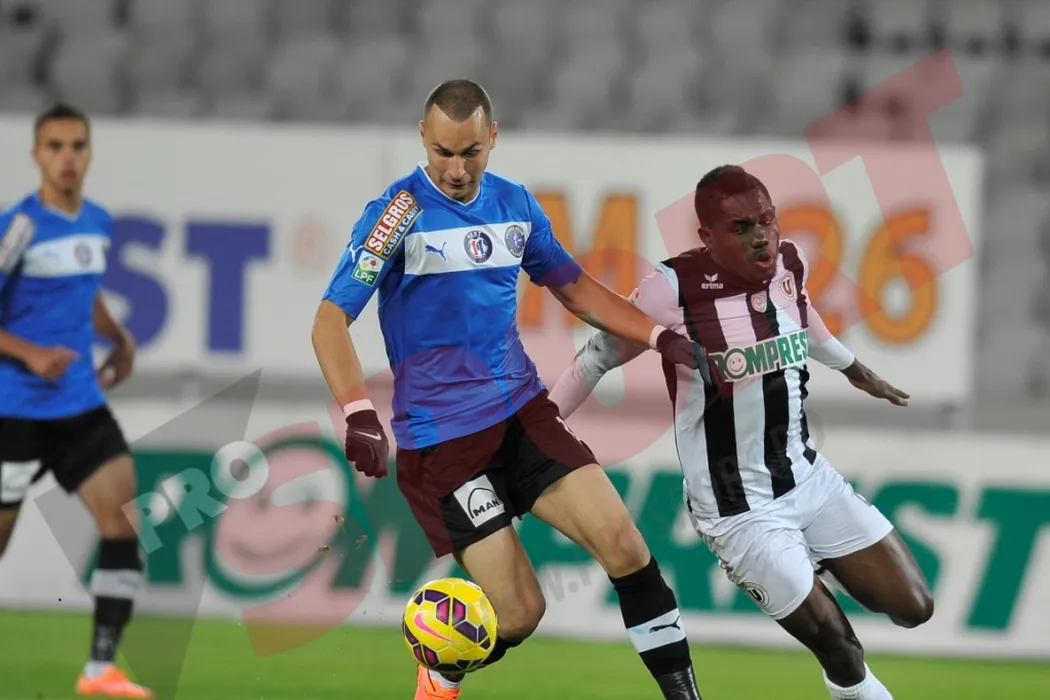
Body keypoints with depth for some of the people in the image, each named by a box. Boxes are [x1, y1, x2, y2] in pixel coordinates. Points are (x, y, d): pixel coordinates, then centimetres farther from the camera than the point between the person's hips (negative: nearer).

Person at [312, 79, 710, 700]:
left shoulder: (515, 204, 6)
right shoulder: (399, 213, -11)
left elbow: (573, 287, 22)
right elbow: (331, 320, -16)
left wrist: (661, 337, 10)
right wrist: (359, 414, -30)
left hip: (524, 413, 5)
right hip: (440, 435, -5)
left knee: (624, 547, -12)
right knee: (519, 612, -10)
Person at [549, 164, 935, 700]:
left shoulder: (788, 265, -4)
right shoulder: (676, 290, -22)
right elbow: (598, 357, -8)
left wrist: (855, 371, 37)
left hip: (810, 478, 6)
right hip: (739, 509, -6)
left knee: (911, 607, 4)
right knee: (833, 640, -7)